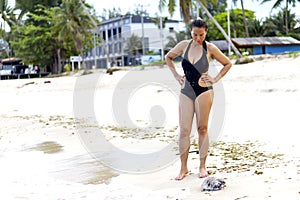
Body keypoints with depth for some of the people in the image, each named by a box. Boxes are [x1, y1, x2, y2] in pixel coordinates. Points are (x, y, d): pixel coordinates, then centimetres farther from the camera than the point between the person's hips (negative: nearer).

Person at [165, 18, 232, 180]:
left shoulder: (210, 48, -1)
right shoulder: (184, 45, 4)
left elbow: (227, 64, 11)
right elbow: (168, 57, 21)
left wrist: (216, 79, 2)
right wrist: (176, 75, 12)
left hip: (204, 91, -2)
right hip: (186, 91, 2)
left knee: (202, 129, 2)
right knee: (184, 130, -1)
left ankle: (202, 166, 12)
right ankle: (183, 167, 8)